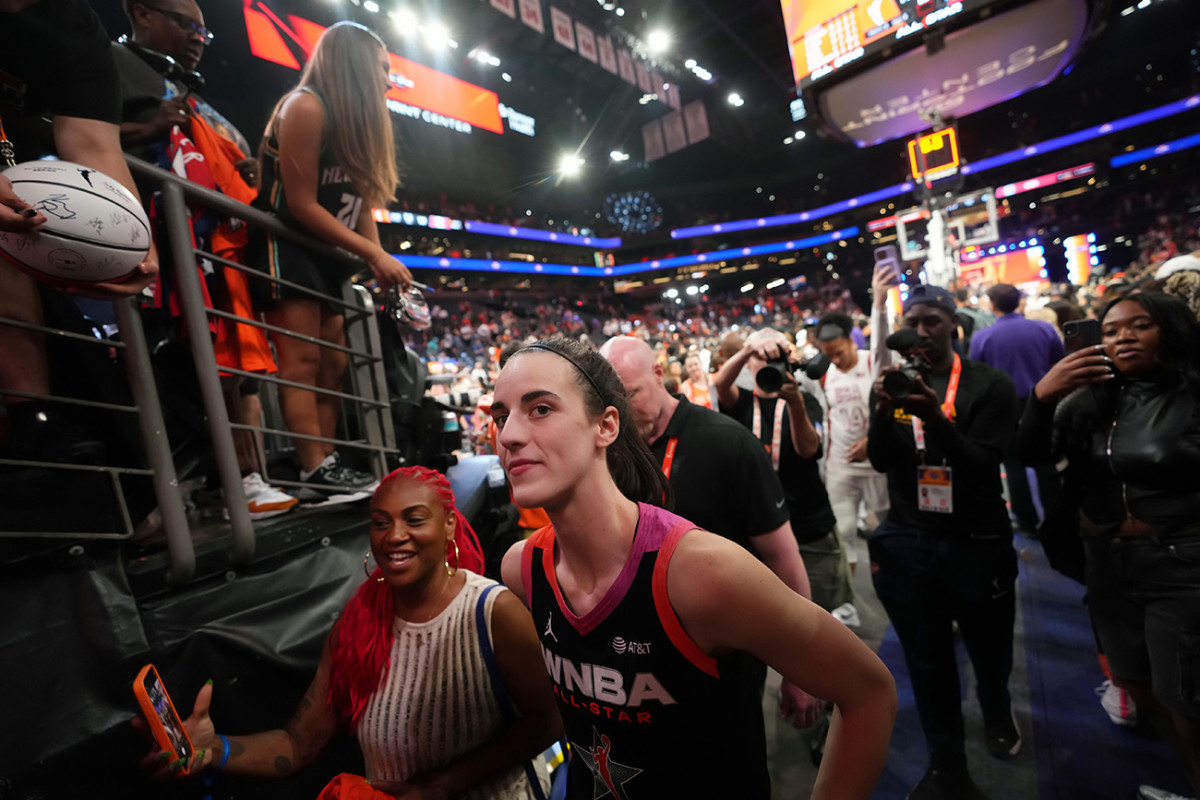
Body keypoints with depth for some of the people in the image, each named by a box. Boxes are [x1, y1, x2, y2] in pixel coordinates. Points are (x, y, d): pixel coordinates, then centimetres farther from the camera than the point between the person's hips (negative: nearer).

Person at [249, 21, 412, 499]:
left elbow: (361, 205, 8)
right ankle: (316, 473, -17)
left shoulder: (354, 118, 15)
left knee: (333, 365, 3)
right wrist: (374, 254, -20)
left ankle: (327, 464, 5)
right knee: (303, 360, -16)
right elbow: (302, 206, -17)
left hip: (327, 253, 9)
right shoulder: (305, 107, -11)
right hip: (285, 244, -9)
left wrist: (380, 264, -4)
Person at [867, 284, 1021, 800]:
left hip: (978, 543, -1)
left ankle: (997, 714, 57)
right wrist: (884, 408, -28)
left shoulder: (990, 386, -8)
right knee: (928, 662, 14)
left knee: (990, 651, 23)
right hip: (907, 544, 1)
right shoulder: (895, 381, 1)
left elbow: (981, 464, -18)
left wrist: (933, 415, -34)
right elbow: (880, 459, -9)